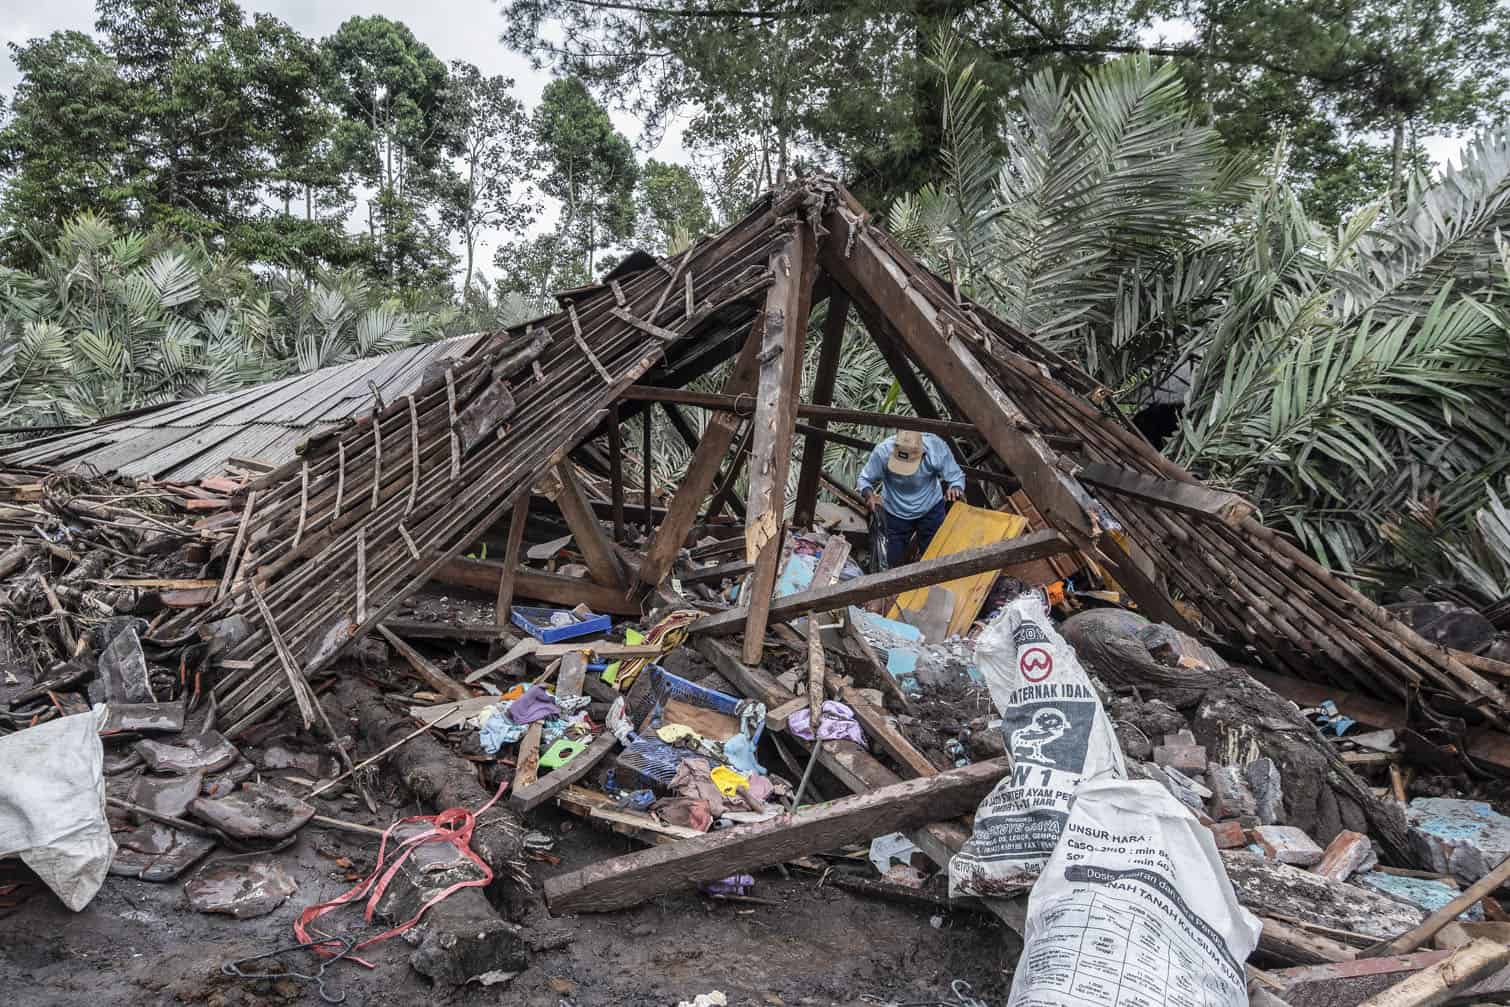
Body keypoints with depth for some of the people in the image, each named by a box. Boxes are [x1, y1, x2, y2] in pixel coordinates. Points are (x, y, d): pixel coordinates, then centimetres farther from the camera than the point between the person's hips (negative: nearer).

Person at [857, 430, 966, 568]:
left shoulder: (937, 448, -32)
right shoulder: (882, 451, -33)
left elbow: (956, 476, -18)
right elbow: (865, 479, -17)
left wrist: (955, 488, -42)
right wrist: (869, 494, -39)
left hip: (930, 510, 0)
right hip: (896, 513, 0)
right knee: (894, 561, 16)